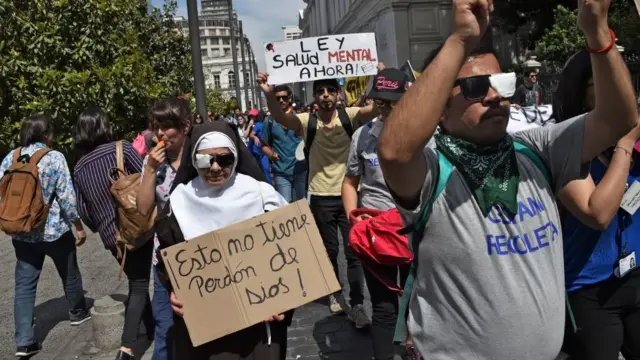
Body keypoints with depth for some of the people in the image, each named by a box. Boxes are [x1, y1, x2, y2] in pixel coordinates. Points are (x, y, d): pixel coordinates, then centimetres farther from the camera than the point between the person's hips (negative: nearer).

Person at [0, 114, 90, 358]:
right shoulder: (54, 157, -12)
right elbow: (67, 196, -15)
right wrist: (79, 226, -4)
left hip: (21, 233, 4)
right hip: (55, 230, -4)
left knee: (24, 285, 7)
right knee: (70, 274, 20)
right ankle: (78, 314, 40)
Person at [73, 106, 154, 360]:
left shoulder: (79, 168, 5)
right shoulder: (122, 148, -9)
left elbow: (83, 209, 8)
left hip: (112, 236, 4)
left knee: (136, 282, 20)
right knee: (139, 286, 3)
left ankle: (152, 329, 32)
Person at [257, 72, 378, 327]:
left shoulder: (350, 116, -4)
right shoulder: (307, 122, -6)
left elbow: (376, 109, -20)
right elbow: (280, 117, -24)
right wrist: (269, 94, -45)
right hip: (321, 198, 0)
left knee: (354, 251, 2)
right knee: (329, 250, 15)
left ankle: (357, 305, 12)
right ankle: (334, 294, 35)